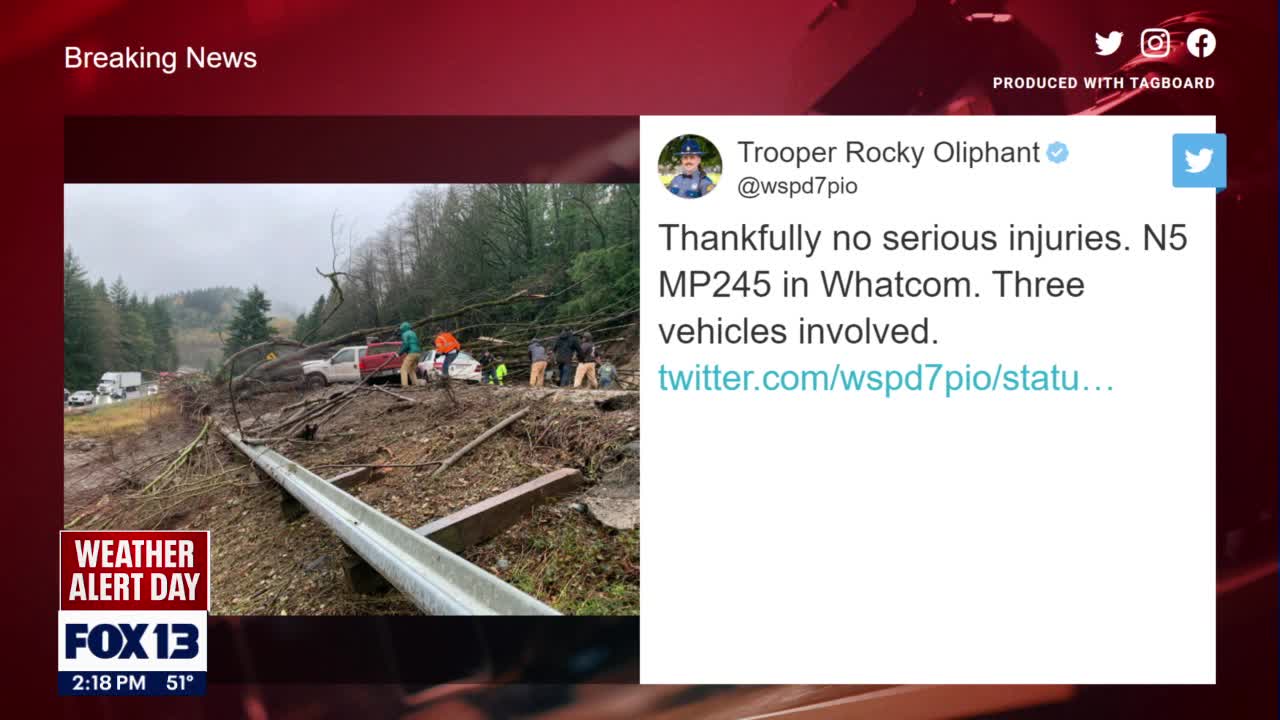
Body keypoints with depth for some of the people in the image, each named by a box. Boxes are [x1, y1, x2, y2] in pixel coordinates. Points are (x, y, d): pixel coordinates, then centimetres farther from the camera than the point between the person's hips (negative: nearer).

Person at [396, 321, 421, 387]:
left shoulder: (405, 334, -3)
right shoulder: (413, 333, 22)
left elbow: (405, 345, -15)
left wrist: (400, 352, -4)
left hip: (411, 353, -8)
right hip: (418, 353, 8)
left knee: (404, 369, -7)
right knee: (411, 369, 19)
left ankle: (404, 384, -19)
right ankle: (415, 383, 12)